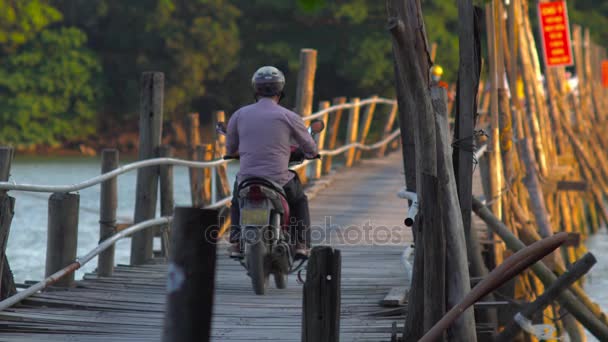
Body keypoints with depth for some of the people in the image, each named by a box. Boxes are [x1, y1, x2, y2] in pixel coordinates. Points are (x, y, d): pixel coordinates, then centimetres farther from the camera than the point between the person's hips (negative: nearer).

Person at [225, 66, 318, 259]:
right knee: (300, 200, 31)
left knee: (237, 199, 36)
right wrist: (308, 154, 33)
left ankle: (236, 243, 21)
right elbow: (311, 150, 8)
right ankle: (301, 244, 19)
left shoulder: (239, 115, 4)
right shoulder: (289, 117, -2)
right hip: (280, 182, -1)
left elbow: (230, 150, 15)